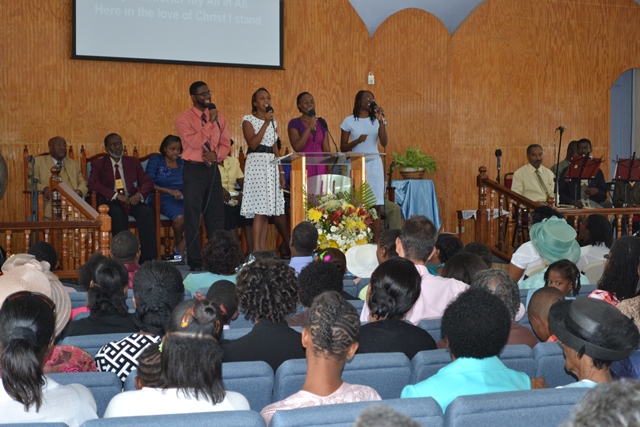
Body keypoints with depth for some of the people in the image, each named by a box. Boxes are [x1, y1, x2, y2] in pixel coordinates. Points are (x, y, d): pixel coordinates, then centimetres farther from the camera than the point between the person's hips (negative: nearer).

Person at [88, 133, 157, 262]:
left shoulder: (133, 162, 17)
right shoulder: (98, 164, 8)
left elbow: (147, 182, 10)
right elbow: (93, 184, -8)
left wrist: (139, 195, -14)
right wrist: (117, 195, -20)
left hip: (132, 200, 3)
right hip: (111, 202, -2)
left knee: (147, 211, -28)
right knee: (118, 213, -36)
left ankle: (148, 257, -30)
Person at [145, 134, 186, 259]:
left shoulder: (182, 162, 18)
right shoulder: (155, 160, 7)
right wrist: (170, 191, -15)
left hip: (182, 198, 4)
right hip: (162, 199, -3)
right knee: (179, 217, -35)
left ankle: (180, 248, -18)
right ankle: (178, 246, -5)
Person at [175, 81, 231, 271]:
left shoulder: (218, 118, 9)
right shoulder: (184, 119, -7)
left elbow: (226, 143, 10)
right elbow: (195, 142, -19)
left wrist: (216, 154, -9)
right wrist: (210, 122, -18)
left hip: (213, 169, 5)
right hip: (194, 169, -5)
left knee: (216, 215, 8)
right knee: (193, 216, -1)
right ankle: (195, 261, 7)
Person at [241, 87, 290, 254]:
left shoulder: (273, 122, 17)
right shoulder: (249, 120, 0)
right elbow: (252, 144, -14)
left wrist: (281, 172, 10)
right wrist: (266, 123, -14)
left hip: (272, 165, 6)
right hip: (257, 164, -6)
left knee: (268, 209, 1)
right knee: (260, 209, -13)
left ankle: (263, 249, 4)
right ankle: (256, 250, -11)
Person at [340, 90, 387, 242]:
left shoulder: (377, 119, 7)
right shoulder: (349, 121, 1)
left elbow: (384, 143, -7)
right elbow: (343, 148, 1)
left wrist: (381, 121, -15)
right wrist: (357, 141, -16)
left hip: (374, 165, 2)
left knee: (375, 206, -2)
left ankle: (376, 244, 0)